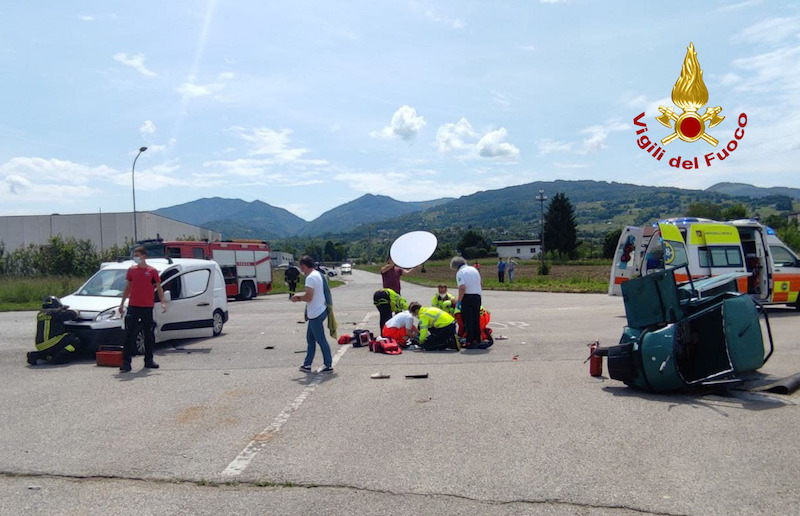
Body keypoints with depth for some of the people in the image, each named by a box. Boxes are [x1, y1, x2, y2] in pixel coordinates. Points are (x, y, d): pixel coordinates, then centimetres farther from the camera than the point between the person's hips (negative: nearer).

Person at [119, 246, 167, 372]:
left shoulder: (152, 271, 0)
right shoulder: (131, 270, 7)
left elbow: (159, 288, 3)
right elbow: (127, 288, 15)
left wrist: (163, 302, -9)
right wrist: (122, 303, 13)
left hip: (147, 308, -1)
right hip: (133, 307, 1)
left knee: (149, 335, 8)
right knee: (129, 335, -4)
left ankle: (148, 360, 20)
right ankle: (126, 362, -3)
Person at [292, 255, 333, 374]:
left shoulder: (311, 277, -19)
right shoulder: (317, 274, 12)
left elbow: (308, 297, -23)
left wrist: (298, 298, -6)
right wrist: (299, 295, 12)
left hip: (316, 314, -10)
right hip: (319, 311, 10)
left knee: (321, 340, -1)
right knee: (310, 338, 16)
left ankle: (328, 366, 7)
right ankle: (307, 365, 23)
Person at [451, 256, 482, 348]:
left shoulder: (460, 272, -9)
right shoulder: (474, 269, 14)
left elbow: (462, 288, -20)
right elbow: (481, 284, 20)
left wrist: (458, 301, -14)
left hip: (467, 297, -7)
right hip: (477, 296, 7)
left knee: (468, 320, -1)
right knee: (476, 319, 13)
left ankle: (469, 341, -1)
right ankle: (477, 340, 17)